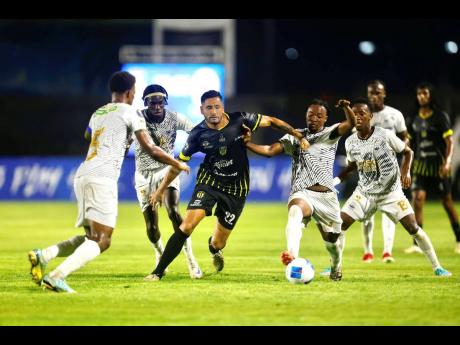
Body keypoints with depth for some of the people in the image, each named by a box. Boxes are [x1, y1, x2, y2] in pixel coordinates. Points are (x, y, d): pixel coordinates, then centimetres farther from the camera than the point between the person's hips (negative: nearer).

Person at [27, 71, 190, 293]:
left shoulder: (97, 114, 24)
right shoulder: (129, 113, 4)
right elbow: (150, 149, 1)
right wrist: (176, 164, 15)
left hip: (82, 175, 8)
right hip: (102, 178, -8)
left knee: (91, 237, 16)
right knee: (101, 240, -12)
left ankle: (43, 255, -5)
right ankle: (57, 277, -29)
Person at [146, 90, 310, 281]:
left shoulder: (239, 120, -14)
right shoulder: (198, 134, -10)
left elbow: (271, 121, -1)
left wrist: (299, 136, -2)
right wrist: (161, 189, 5)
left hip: (236, 189, 0)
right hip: (209, 181, 0)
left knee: (218, 244, 6)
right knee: (187, 225, -22)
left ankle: (215, 248, 48)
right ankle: (158, 272, -16)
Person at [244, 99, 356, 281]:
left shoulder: (331, 133, 10)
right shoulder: (295, 136, 13)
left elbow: (351, 123, -9)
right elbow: (270, 150, 4)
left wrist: (346, 108, -30)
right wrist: (246, 143, -10)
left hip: (327, 196, 1)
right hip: (302, 194, -1)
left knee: (331, 239, 10)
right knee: (295, 211, -37)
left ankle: (336, 268, 45)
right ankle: (292, 254, -61)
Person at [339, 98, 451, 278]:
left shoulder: (385, 135, -16)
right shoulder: (350, 142, -5)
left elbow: (408, 151, -3)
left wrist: (406, 171, -18)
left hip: (391, 192, -3)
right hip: (364, 193, 3)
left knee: (413, 228, -10)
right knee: (339, 224, -9)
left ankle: (437, 267, 3)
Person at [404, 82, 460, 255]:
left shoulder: (441, 116, -5)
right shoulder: (413, 119, 7)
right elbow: (408, 142, 15)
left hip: (438, 164, -3)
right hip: (421, 164, 3)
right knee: (417, 198, -14)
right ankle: (417, 244, -14)